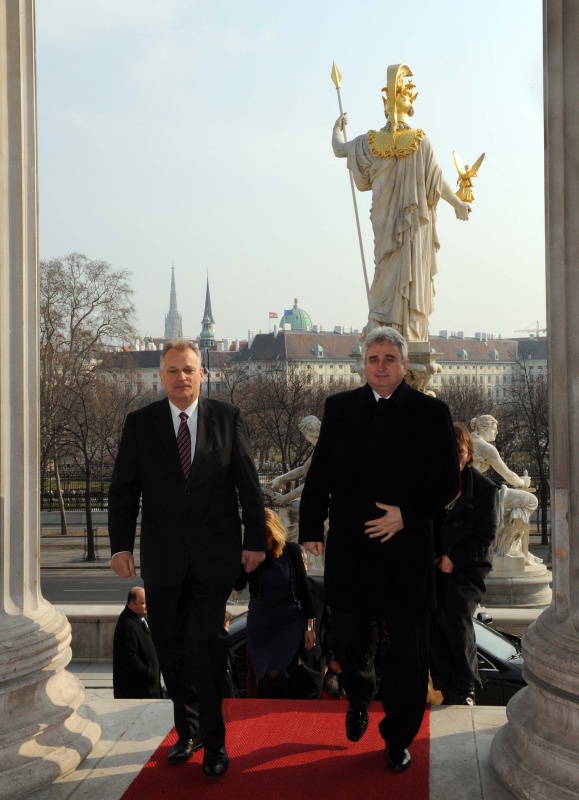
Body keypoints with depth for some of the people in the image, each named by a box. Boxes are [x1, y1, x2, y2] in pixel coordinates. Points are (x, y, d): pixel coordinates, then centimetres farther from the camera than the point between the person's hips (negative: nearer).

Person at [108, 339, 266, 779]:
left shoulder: (228, 417, 1)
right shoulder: (140, 423, 3)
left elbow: (248, 483, 2)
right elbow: (124, 490, 3)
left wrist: (256, 539, -1)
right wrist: (121, 544, -4)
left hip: (215, 554, -2)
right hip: (163, 557, 2)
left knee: (205, 644, -4)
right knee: (170, 648, 11)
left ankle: (213, 741, 12)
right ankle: (189, 729, 30)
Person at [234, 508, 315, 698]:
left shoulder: (291, 550, -5)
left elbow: (304, 589, 2)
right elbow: (238, 585, -16)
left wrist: (310, 625, 1)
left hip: (290, 619, -2)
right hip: (260, 620, 2)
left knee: (275, 675, -18)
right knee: (263, 679, 2)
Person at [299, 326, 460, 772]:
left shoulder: (431, 412, -1)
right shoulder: (340, 408, 5)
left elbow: (448, 481, -2)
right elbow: (320, 473, 7)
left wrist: (408, 514, -15)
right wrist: (311, 527, 1)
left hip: (406, 547, -1)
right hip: (349, 547, 2)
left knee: (407, 649, 7)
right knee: (348, 638, 11)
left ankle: (398, 739, 24)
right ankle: (359, 699, 43)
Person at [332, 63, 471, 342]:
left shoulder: (371, 142, -4)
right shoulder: (420, 141, -11)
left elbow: (338, 149, 13)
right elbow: (438, 182, -6)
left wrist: (338, 126, 34)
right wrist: (458, 204, 11)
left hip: (386, 223, 2)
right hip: (416, 223, -2)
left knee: (387, 275, 10)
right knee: (412, 276, 3)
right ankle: (409, 334, 5)